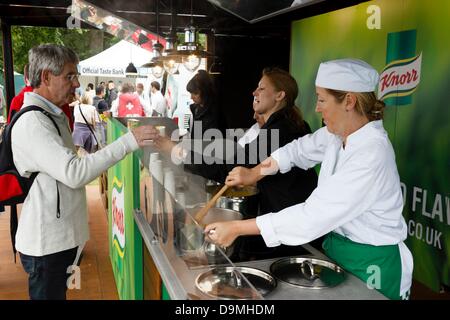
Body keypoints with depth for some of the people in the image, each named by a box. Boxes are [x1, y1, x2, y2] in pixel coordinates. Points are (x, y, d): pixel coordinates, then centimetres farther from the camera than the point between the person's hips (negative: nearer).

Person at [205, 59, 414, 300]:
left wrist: (237, 228, -30)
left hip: (371, 265, -7)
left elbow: (313, 217, -33)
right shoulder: (337, 134, -5)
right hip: (337, 246, 7)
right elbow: (299, 149, 14)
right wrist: (255, 173, 3)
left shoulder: (372, 154, -30)